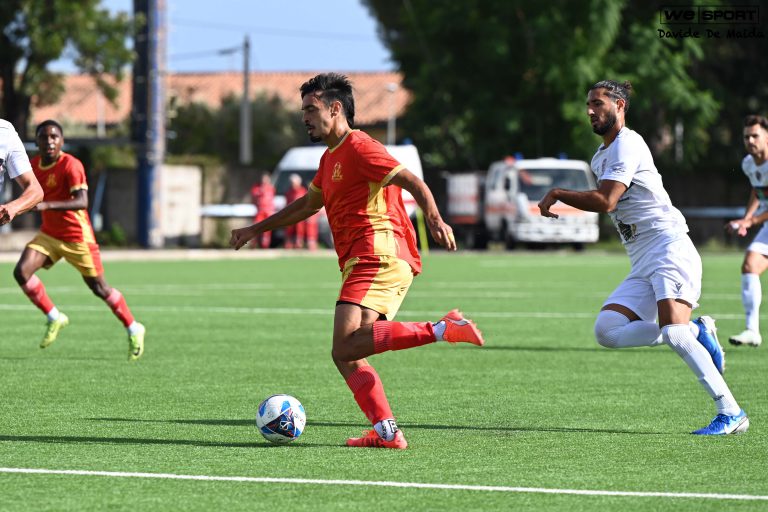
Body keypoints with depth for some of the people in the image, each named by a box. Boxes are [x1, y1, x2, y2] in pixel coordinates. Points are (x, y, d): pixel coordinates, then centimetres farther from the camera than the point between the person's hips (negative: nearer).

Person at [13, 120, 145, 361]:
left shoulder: (71, 166, -21)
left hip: (77, 237, -6)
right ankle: (54, 318, 3)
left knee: (99, 288, 3)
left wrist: (47, 205, -44)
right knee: (22, 272, -14)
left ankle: (133, 330, 23)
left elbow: (82, 202, -34)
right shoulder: (35, 164, 1)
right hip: (49, 235, 6)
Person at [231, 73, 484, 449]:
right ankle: (385, 432, -9)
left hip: (379, 257, -10)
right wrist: (256, 230, 44)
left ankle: (442, 330, -26)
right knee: (345, 356, 1)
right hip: (362, 263, 10)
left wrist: (435, 220, -33)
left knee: (346, 348, -24)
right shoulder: (331, 158, 25)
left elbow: (413, 183, -16)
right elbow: (308, 204, 41)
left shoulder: (359, 147, -5)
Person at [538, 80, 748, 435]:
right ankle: (697, 333, -2)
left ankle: (731, 413, -26)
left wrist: (556, 194, -7)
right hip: (642, 265, 10)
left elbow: (605, 202, -16)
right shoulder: (601, 156, 23)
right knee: (606, 331, -10)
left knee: (674, 332, -27)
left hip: (669, 249, -9)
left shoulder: (627, 144, -8)